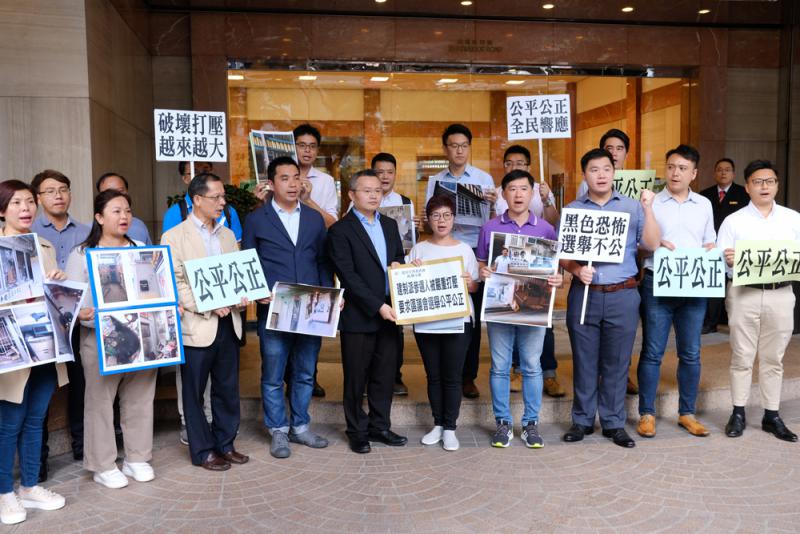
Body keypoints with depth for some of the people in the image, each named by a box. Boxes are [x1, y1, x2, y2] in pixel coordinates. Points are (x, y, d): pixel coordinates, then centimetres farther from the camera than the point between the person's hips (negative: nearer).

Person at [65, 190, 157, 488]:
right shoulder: (82, 255, 0)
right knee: (100, 401, 3)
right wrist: (80, 314, -24)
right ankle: (103, 466, 17)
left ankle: (137, 458, 25)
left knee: (139, 399, 10)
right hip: (100, 340, -3)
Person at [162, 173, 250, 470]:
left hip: (228, 323, 5)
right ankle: (203, 451, 18)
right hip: (196, 326, -5)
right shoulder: (175, 237, -4)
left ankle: (225, 443, 26)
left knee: (228, 389, 12)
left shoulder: (228, 235, 14)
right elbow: (174, 283, -11)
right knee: (194, 392, 5)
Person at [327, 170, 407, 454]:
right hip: (358, 316, -5)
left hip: (388, 313, 6)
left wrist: (398, 264, -2)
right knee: (356, 377, 7)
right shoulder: (340, 230, -7)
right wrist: (377, 306, -19)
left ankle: (379, 426, 26)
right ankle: (357, 431, 21)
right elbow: (348, 276, -14)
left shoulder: (390, 225, 13)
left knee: (385, 375, 12)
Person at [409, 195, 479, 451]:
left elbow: (475, 287, 5)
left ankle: (450, 428, 13)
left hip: (458, 321, -1)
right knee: (433, 375, 10)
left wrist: (469, 283, -16)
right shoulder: (418, 249, 5)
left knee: (452, 376, 2)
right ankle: (437, 425, 23)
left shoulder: (465, 249, 4)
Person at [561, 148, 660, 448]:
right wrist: (576, 269, -14)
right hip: (584, 294, 0)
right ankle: (583, 420, 19)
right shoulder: (572, 209, 7)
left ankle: (614, 422, 18)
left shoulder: (632, 207, 6)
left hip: (622, 295, 0)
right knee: (584, 360, 7)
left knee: (617, 361, 6)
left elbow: (652, 245, -3)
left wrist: (648, 209, -11)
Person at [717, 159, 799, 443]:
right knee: (741, 357, 5)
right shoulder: (733, 221, 3)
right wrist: (729, 261, -25)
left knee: (773, 358, 10)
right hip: (744, 294, -2)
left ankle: (772, 416, 20)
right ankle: (738, 414, 15)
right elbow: (720, 264, -3)